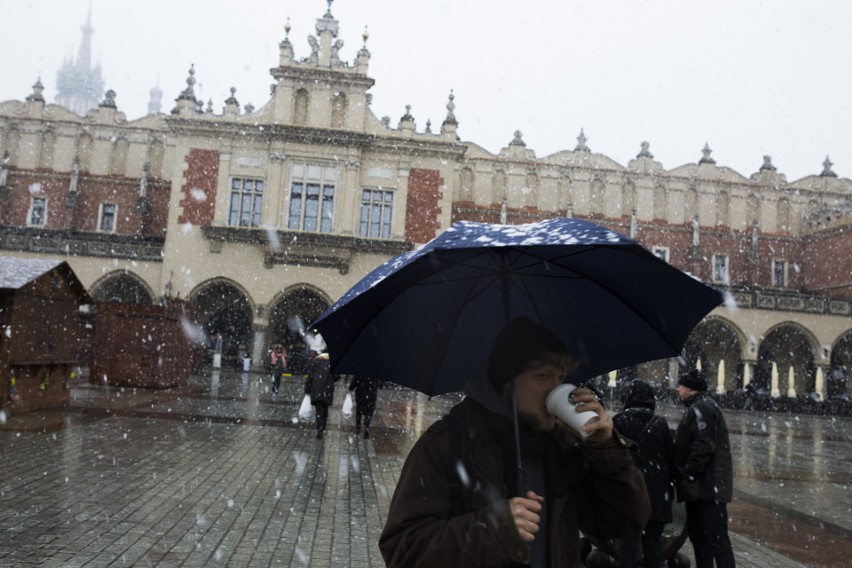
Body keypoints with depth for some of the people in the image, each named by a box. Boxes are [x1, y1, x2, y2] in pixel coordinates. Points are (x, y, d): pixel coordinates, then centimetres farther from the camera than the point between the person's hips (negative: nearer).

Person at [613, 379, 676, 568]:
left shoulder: (618, 421, -6)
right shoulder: (660, 423, 0)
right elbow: (670, 457, 4)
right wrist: (669, 485, 12)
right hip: (657, 488, 2)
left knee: (628, 538, 4)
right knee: (653, 538, 10)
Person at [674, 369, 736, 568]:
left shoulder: (701, 408, -14)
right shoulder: (697, 407, 19)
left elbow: (704, 446, -24)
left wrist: (688, 473, -18)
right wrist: (685, 474, 17)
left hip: (708, 485, -11)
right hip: (701, 485, 11)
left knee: (716, 538, -9)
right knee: (698, 535, 17)